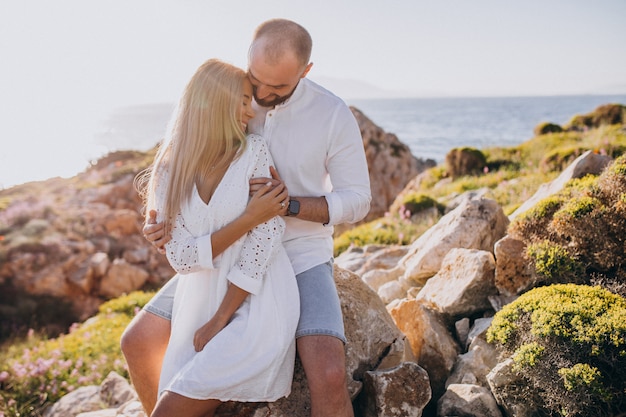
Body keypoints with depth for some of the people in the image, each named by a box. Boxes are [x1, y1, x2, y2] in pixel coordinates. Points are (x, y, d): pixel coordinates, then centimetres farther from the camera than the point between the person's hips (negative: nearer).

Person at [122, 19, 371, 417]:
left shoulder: (334, 115, -15)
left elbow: (357, 201, -9)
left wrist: (289, 203, -27)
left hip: (302, 256, -4)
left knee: (328, 377, -27)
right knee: (138, 343, 2)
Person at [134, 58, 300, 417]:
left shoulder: (255, 152, -4)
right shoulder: (169, 174, 3)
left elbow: (266, 238, -10)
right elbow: (181, 257, -6)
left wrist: (220, 320, -10)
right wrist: (248, 216, -15)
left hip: (256, 309, -3)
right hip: (199, 307, 4)